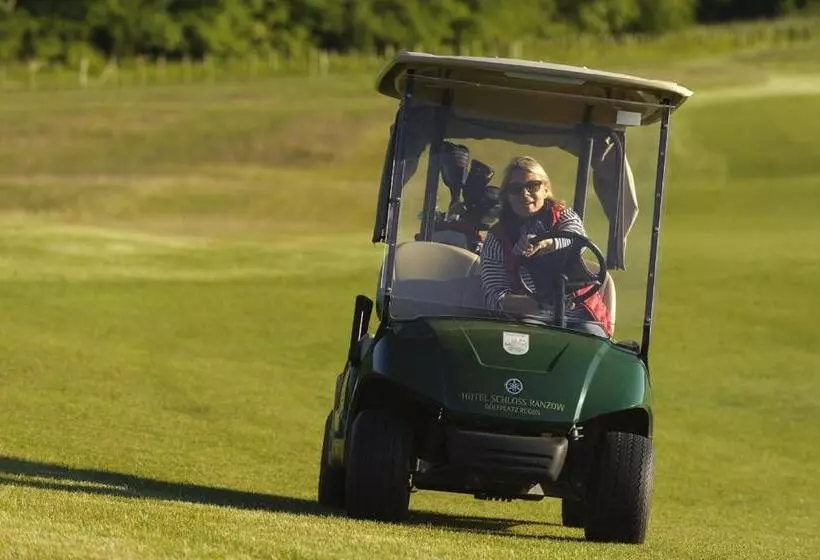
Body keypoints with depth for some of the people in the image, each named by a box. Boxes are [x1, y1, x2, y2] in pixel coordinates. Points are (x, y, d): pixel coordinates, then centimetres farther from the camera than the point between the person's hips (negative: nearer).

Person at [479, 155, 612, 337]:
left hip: (578, 318, 1)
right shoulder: (497, 239, 8)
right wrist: (541, 304, -24)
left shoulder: (564, 216, 11)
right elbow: (495, 299, -4)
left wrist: (543, 242, -41)